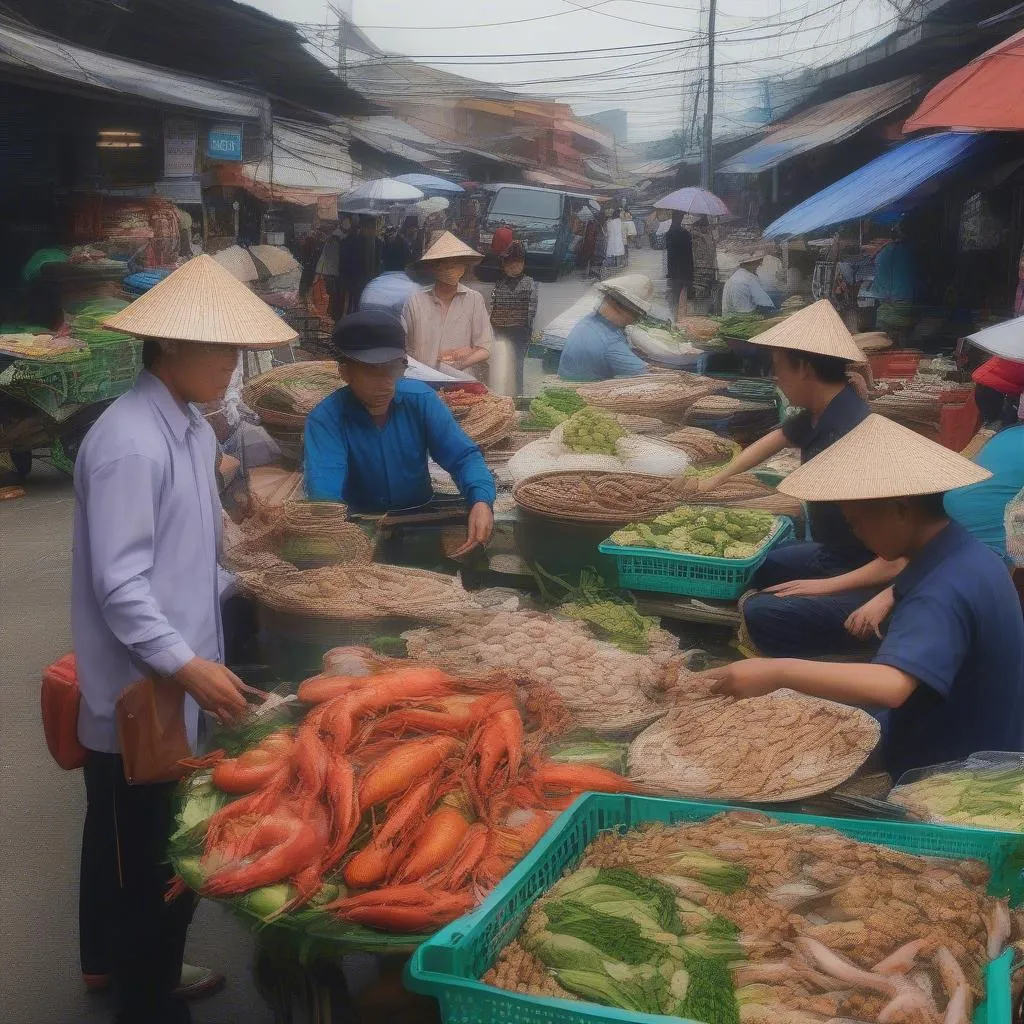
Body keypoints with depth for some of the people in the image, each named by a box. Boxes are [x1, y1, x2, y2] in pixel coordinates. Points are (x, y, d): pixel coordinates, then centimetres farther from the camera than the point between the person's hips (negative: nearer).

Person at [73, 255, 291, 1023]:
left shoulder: (193, 430, 8)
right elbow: (118, 585, -24)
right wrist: (186, 665, -29)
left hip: (177, 691, 9)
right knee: (148, 864, 4)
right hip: (140, 697, -9)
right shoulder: (130, 444, -22)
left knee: (166, 855, 23)